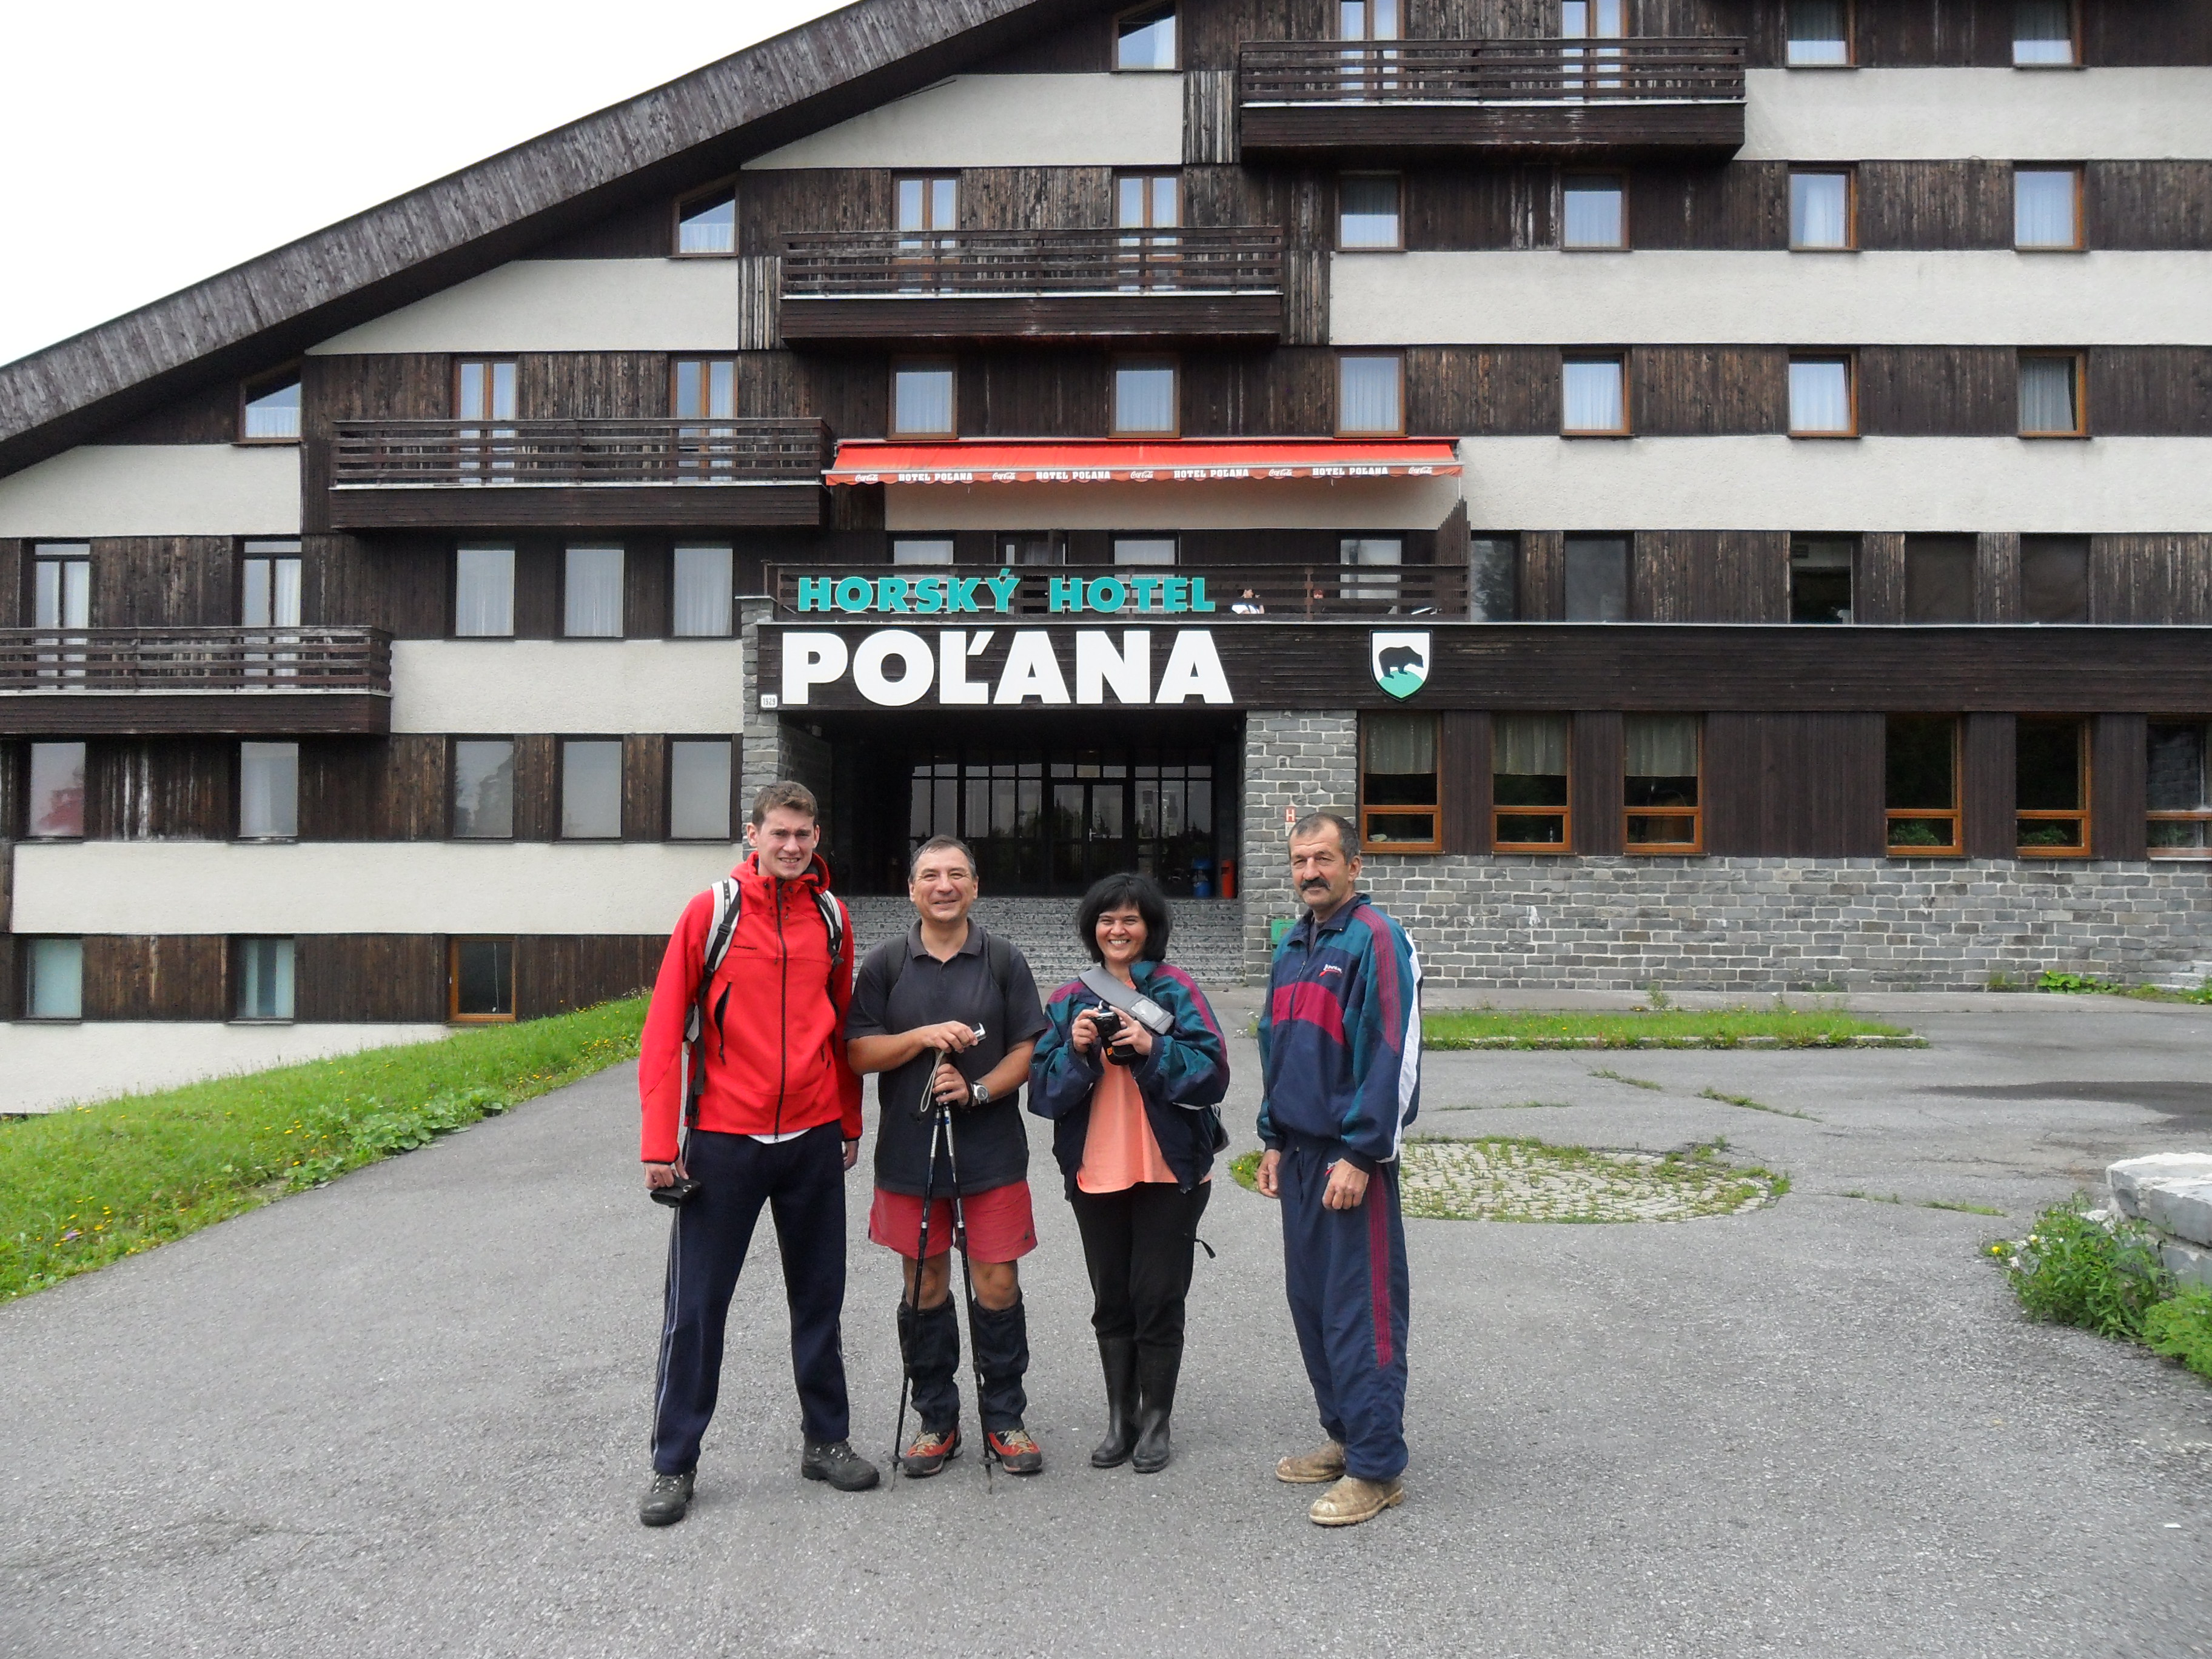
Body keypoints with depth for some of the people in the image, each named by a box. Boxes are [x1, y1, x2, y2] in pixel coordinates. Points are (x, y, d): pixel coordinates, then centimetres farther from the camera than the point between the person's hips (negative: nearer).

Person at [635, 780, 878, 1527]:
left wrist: (850, 1121, 15)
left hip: (813, 1139, 3)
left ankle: (826, 1439, 28)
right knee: (697, 1306, 4)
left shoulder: (832, 917, 5)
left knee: (819, 1298, 14)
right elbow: (664, 1027, -6)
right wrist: (660, 1140, -10)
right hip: (724, 1139, -3)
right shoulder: (711, 912, -6)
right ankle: (673, 1464, 16)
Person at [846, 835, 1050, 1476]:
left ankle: (1004, 1418, 17)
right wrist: (926, 1036, -14)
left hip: (991, 1151, -1)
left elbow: (1028, 1051, 2)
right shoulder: (886, 964, 5)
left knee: (998, 1284, 1)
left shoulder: (1004, 961, 3)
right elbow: (859, 1052, 0)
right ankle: (936, 1420, 22)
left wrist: (977, 1090, -14)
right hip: (909, 1151, 1)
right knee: (924, 1285, 8)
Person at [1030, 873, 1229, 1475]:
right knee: (1111, 1300, 13)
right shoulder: (1070, 1000, 7)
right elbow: (1043, 1086, 3)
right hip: (1094, 1170, 4)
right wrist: (1075, 1049, -14)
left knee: (1158, 1296, 3)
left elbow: (1212, 1071, -10)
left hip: (1168, 1169, -3)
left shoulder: (1176, 990, -3)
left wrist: (1153, 1048, -23)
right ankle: (1120, 1417, 25)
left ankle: (1155, 1420, 17)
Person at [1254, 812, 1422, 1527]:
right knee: (1310, 1300, 14)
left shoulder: (1376, 940, -12)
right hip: (1299, 1153, 8)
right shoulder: (1293, 946, 14)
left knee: (1360, 1309, -4)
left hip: (1351, 1157, -8)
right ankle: (1345, 1437, 28)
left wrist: (1359, 1154, -18)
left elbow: (1394, 1055, -17)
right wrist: (1274, 1140, 16)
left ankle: (1376, 1468, 6)